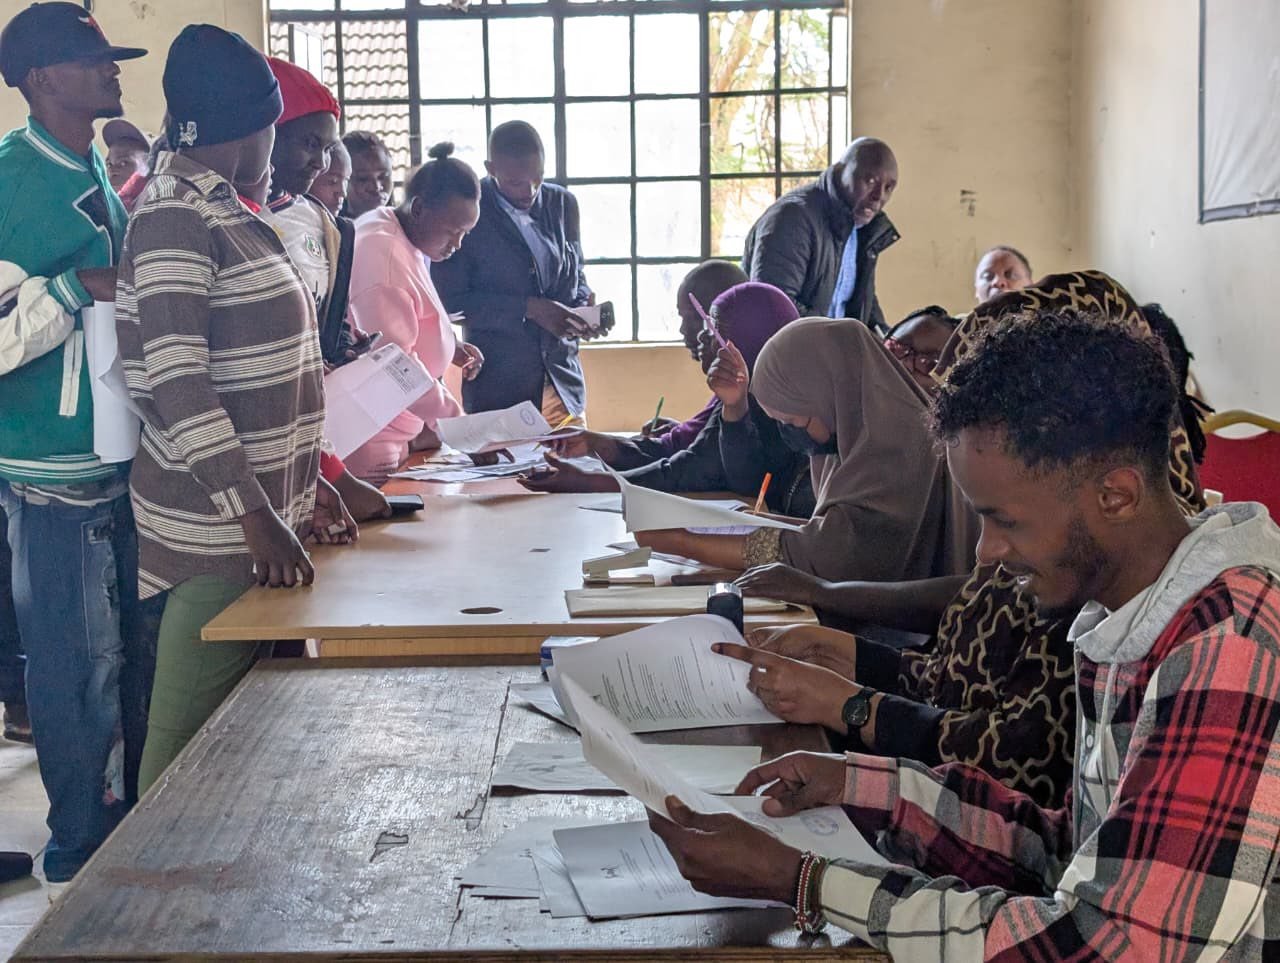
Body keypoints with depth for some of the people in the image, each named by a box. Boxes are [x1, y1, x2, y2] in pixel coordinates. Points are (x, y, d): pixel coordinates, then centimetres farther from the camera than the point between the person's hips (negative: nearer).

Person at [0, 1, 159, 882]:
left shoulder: (100, 177, 13)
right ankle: (84, 849, 16)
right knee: (81, 666, 1)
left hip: (125, 456, 8)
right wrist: (78, 289, -20)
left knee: (136, 653, 16)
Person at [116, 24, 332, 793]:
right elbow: (177, 382, -22)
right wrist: (256, 515, -26)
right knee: (192, 739, -3)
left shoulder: (222, 213, 16)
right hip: (219, 531, -9)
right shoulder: (172, 217, -14)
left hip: (265, 510, 9)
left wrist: (303, 479, 21)